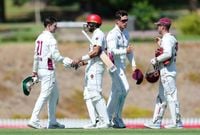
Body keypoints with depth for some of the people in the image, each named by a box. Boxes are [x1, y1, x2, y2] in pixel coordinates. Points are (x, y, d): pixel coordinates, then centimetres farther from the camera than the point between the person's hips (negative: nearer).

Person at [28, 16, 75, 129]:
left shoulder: (40, 37, 15)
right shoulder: (50, 38, -13)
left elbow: (36, 55, 19)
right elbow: (55, 55, -20)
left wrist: (35, 70, 23)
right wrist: (66, 61, -10)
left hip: (41, 69, 10)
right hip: (48, 70, -10)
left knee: (54, 94, 16)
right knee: (45, 95, -11)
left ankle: (52, 121, 17)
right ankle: (34, 120, -17)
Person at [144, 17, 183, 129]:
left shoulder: (167, 39, -15)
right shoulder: (171, 38, 17)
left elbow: (168, 54, -27)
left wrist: (156, 60, -18)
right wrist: (160, 44, 19)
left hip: (168, 72, -11)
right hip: (166, 72, 11)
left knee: (171, 97, -8)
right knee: (161, 97, 12)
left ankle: (177, 122, -6)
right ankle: (156, 122, 14)